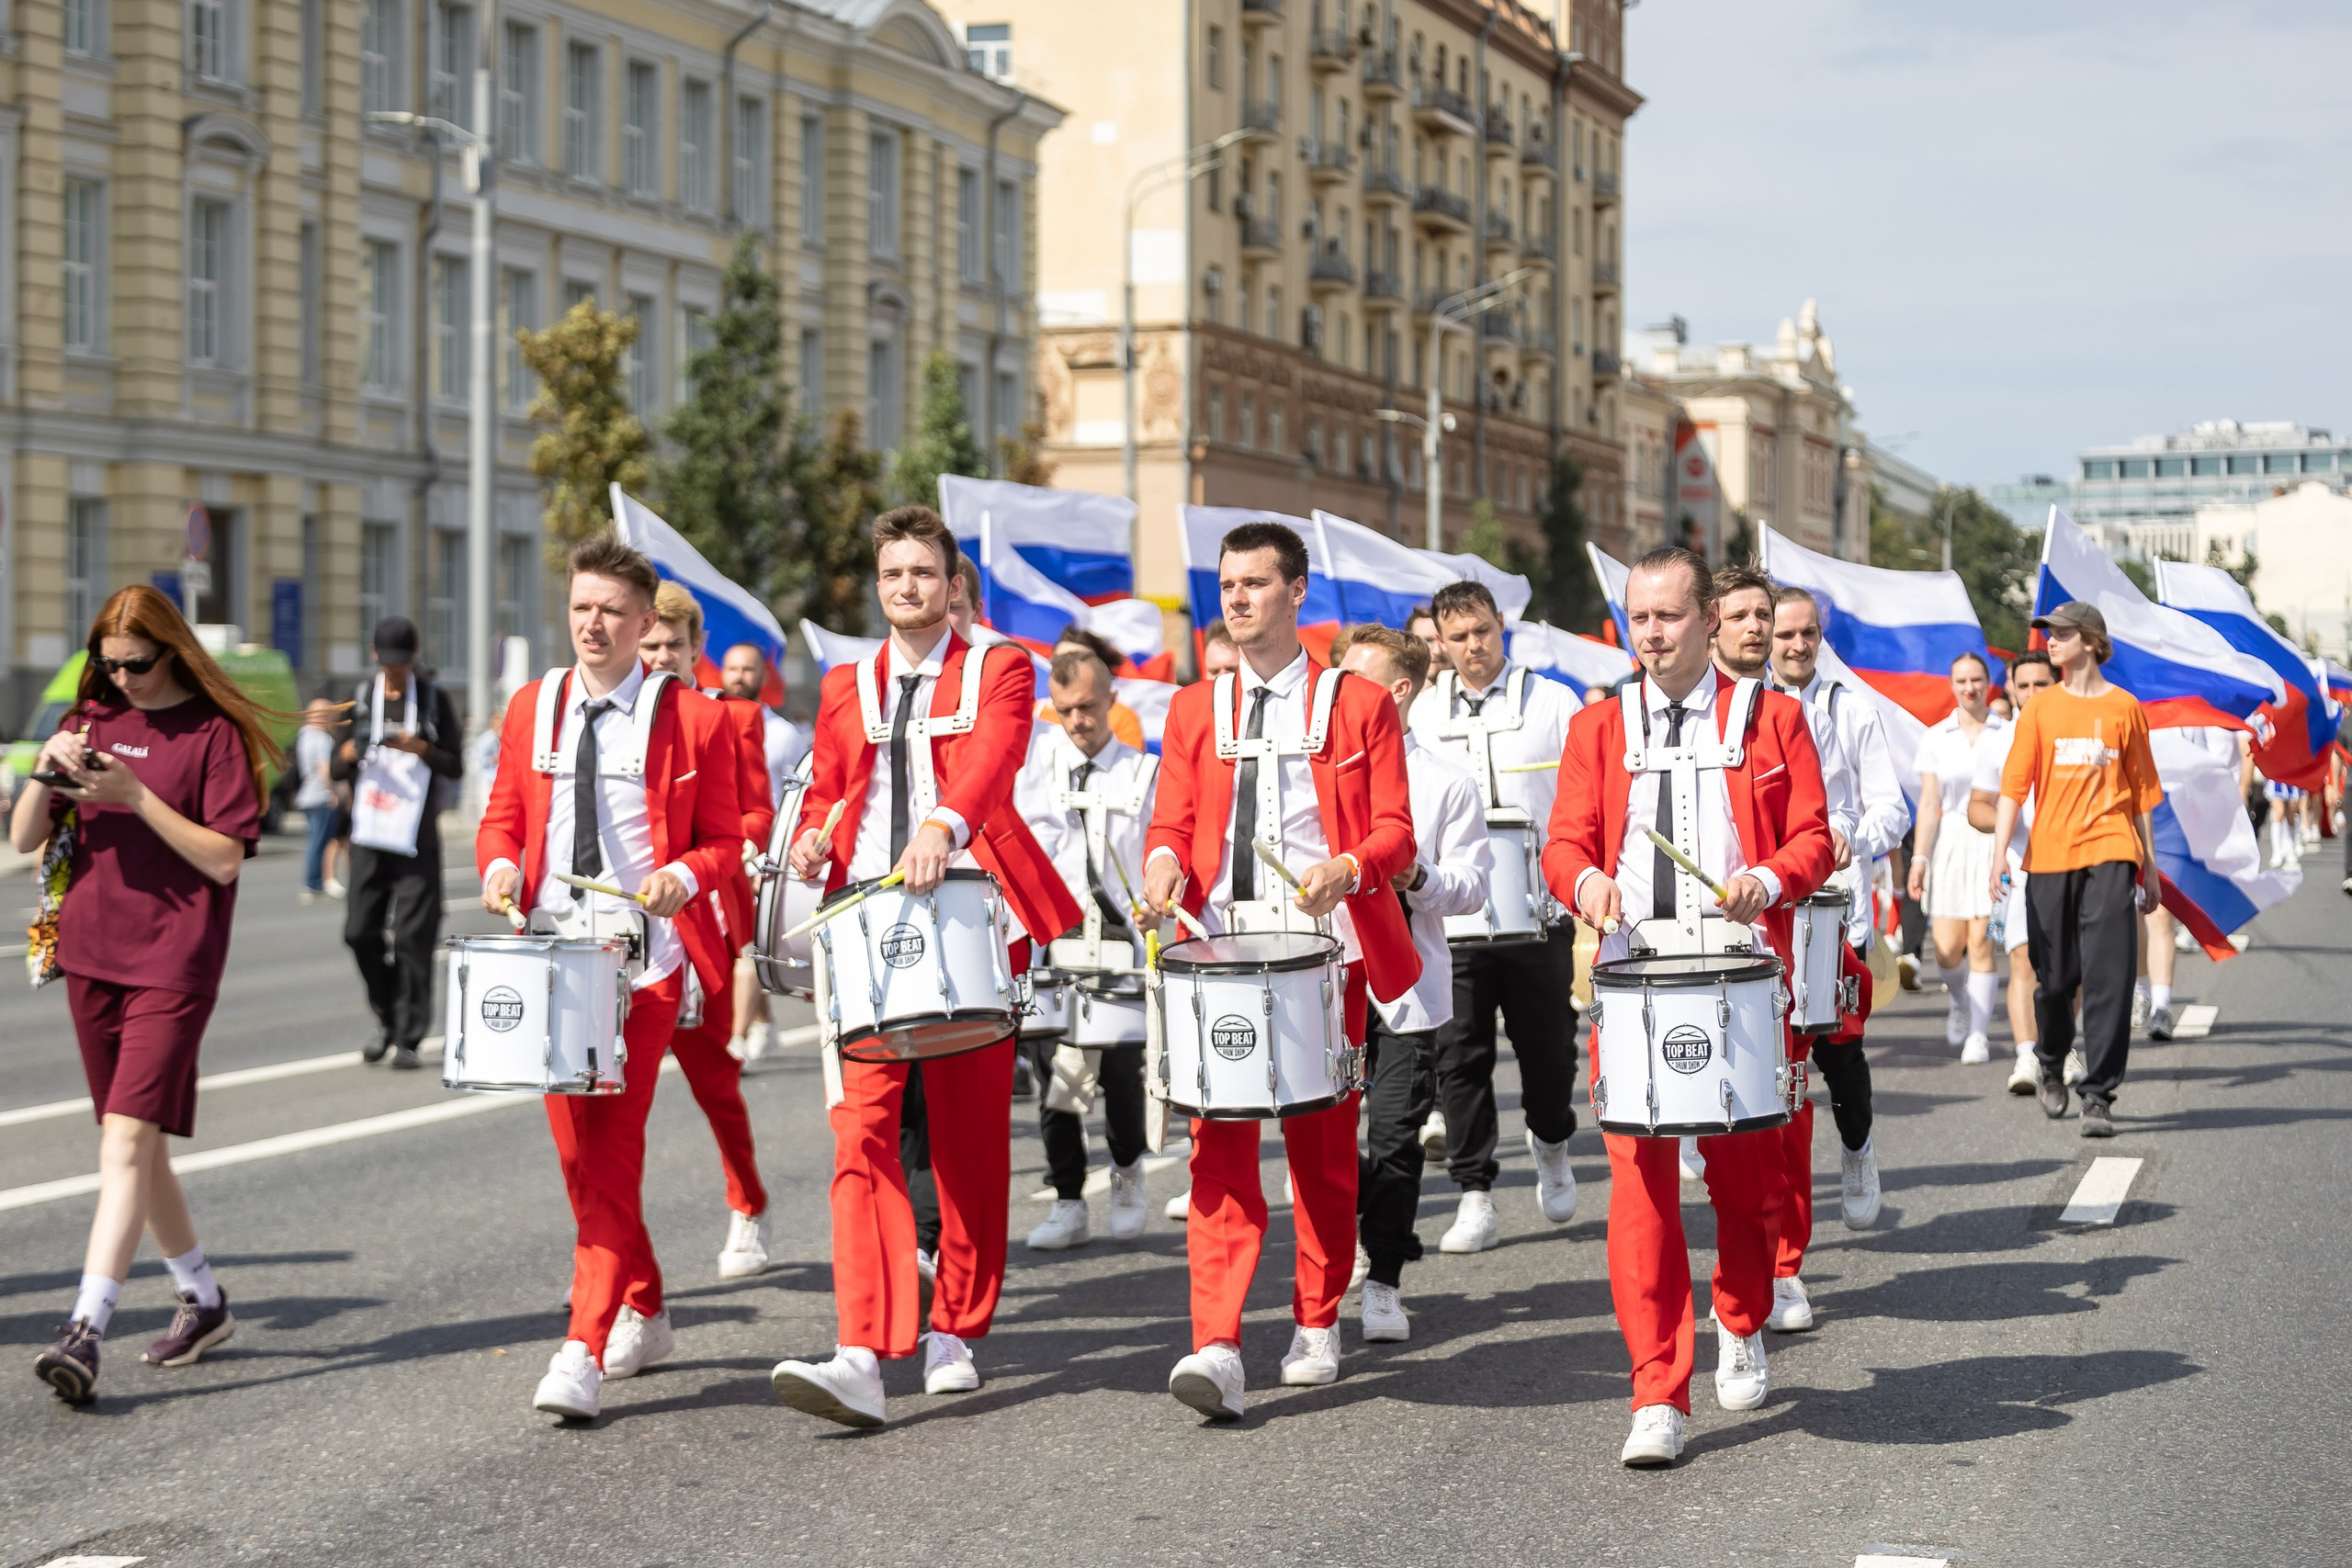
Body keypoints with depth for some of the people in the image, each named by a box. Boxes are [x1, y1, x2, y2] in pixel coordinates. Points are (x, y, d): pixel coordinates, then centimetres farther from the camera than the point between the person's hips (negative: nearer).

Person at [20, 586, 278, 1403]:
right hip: (91, 955, 6)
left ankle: (85, 1330, -21)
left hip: (174, 962, -6)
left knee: (128, 1138, -15)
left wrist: (136, 796, -18)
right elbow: (24, 840, 8)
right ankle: (202, 1299, 29)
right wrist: (47, 770, -9)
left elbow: (225, 858, -11)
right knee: (139, 1142, 13)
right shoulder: (89, 720, 10)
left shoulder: (215, 732, -5)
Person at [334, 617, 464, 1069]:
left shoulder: (435, 700, 6)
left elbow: (456, 767, 4)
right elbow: (337, 769, 14)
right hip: (369, 836, 3)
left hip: (417, 840, -3)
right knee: (361, 932, -2)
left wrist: (422, 749, -14)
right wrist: (348, 755, -9)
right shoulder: (360, 699, 12)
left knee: (413, 938, -7)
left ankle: (409, 1037, -2)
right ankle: (387, 1019, 18)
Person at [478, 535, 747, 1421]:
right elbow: (503, 815, 17)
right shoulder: (532, 708, 11)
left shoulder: (693, 720, -1)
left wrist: (684, 875, -18)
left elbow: (725, 838, 3)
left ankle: (585, 1352, -12)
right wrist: (498, 864, -5)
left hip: (641, 957, -5)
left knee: (611, 1151, -11)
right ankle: (642, 1314, 28)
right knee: (577, 1152, 10)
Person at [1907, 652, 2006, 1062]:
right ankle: (1961, 1002, 30)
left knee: (1981, 943, -9)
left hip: (1994, 844, -2)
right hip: (1951, 845, 2)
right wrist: (1920, 857, 0)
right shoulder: (1936, 738, 8)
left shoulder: (2007, 734, 3)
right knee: (1947, 950, -2)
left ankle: (1978, 1033, 0)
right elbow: (1928, 803, 7)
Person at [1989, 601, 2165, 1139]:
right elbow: (2014, 784, 4)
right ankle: (2051, 1067, 33)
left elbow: (2141, 790, 12)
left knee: (2108, 977, -10)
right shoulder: (2041, 707, 8)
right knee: (2054, 977, 7)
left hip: (2109, 854, -1)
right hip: (2049, 855, 2)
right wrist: (1999, 854, -7)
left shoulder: (2123, 707, 6)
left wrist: (2149, 864, 12)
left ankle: (2099, 1097, -7)